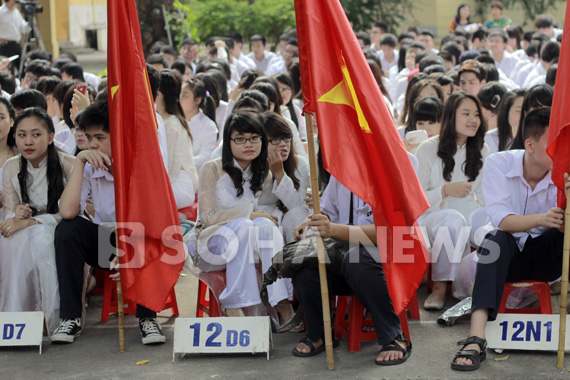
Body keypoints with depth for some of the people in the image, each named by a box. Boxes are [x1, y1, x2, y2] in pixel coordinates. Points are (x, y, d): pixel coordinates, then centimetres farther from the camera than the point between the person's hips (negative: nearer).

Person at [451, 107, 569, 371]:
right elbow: (501, 220, -25)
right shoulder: (499, 164, -13)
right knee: (496, 239, -36)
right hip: (508, 254, -1)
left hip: (543, 256, 2)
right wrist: (540, 219, -43)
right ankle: (475, 338, -51)